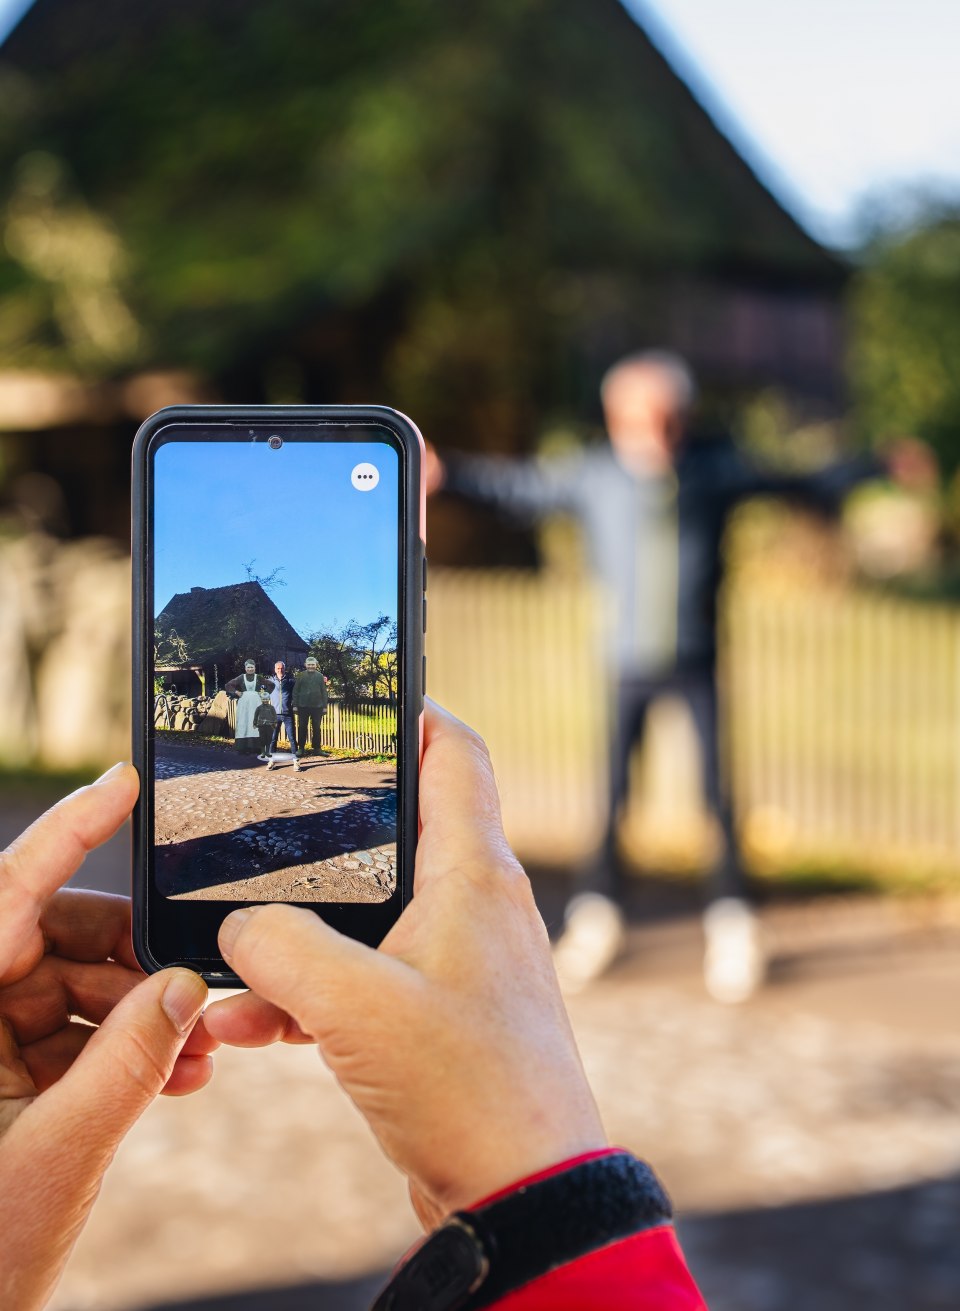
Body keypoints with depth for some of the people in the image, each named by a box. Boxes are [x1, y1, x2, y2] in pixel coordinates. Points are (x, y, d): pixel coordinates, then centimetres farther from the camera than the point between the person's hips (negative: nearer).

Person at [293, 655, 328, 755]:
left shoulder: (320, 676, 6)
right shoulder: (301, 676, 3)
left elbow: (324, 692, 7)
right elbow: (295, 691, 4)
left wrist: (324, 706, 2)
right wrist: (295, 705, -2)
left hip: (317, 706, 1)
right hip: (303, 706, -1)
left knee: (316, 728, 5)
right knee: (302, 728, 3)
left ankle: (317, 748, 12)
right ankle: (301, 748, 11)